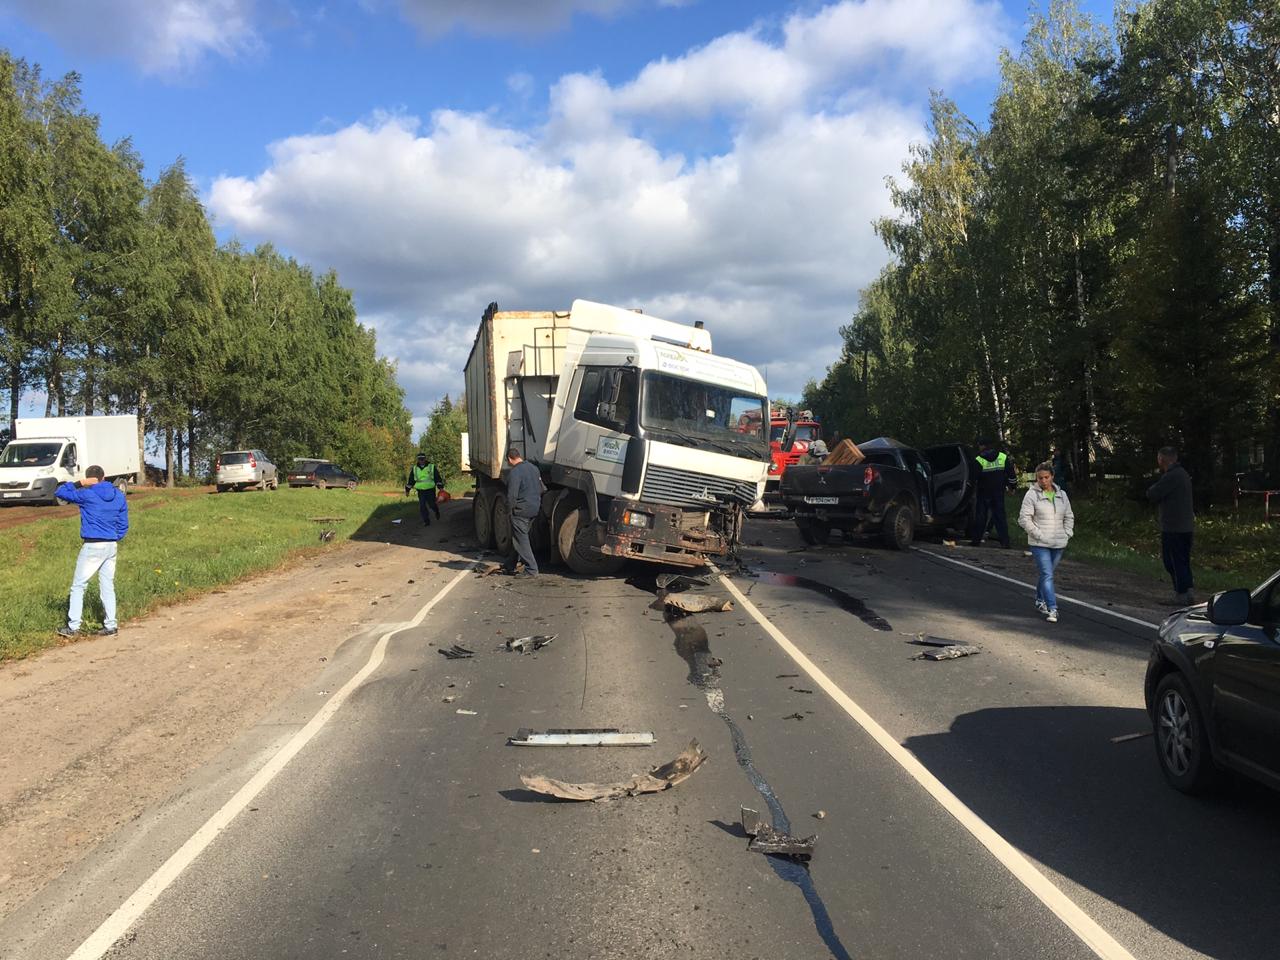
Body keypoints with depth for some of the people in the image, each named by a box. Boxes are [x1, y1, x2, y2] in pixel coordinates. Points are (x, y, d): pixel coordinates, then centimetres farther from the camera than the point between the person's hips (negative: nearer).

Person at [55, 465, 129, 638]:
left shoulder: (86, 495, -9)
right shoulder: (119, 496, 7)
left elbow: (59, 493, 2)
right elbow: (124, 525, 10)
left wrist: (79, 484, 1)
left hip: (92, 546, -5)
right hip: (111, 546, 5)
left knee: (78, 586, 5)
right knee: (108, 586, 10)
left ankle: (73, 627, 4)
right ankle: (110, 625, 10)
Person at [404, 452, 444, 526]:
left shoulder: (432, 467, -1)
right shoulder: (414, 469, 7)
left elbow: (438, 478, 1)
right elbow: (410, 480, 15)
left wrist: (440, 487, -6)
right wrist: (407, 490, 15)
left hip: (431, 490, -2)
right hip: (421, 491, 2)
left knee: (432, 504, 1)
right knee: (422, 506, -7)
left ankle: (436, 511, 37)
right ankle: (426, 521, 3)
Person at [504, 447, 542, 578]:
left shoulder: (514, 472, -17)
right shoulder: (533, 468, 11)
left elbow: (512, 495, -21)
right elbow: (541, 489, 18)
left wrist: (509, 508, -6)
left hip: (520, 511, -9)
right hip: (534, 509, 9)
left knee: (521, 540, -2)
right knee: (520, 538, 19)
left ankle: (531, 569, -4)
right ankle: (512, 566, 30)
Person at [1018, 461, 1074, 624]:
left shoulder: (1062, 494, 9)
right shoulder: (1032, 495, -6)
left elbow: (1069, 517, 18)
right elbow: (1024, 518, -10)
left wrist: (1067, 534, 4)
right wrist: (1039, 535, -14)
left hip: (1058, 544, 5)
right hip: (1040, 544, -5)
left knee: (1047, 573, 16)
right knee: (1047, 575, -12)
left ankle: (1040, 600, 35)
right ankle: (1052, 609, -13)